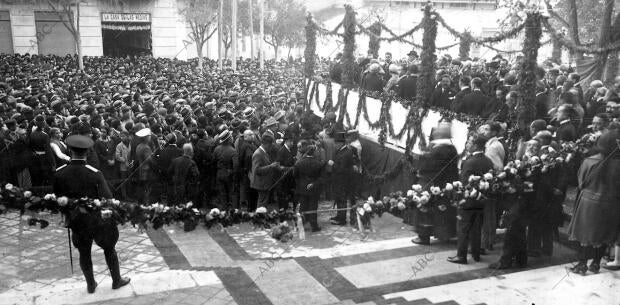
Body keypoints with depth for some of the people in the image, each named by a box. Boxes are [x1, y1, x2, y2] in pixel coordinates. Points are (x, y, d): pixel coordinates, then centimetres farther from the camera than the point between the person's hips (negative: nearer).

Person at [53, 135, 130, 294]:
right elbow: (107, 199, -20)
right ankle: (117, 280, 33)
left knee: (84, 253, 20)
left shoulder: (58, 173, -14)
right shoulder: (95, 174, -23)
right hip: (97, 220, -2)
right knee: (109, 248, 19)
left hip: (76, 221, 2)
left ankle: (90, 285, 35)